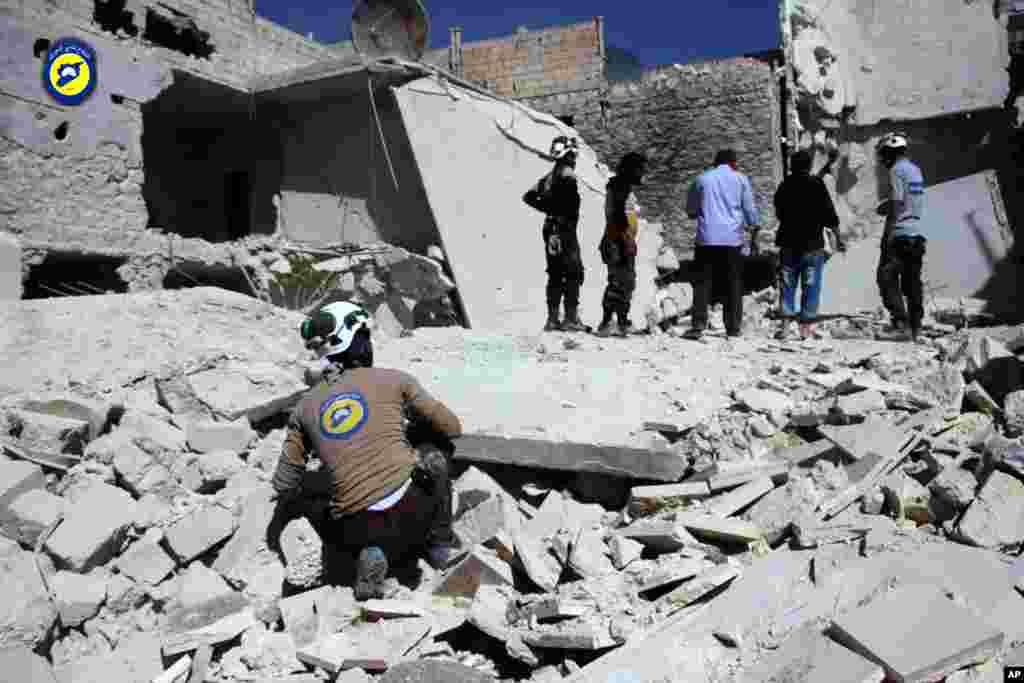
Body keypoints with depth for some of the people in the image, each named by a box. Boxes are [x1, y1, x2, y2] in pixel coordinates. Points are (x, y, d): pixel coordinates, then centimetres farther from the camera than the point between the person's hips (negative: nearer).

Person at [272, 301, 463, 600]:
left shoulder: (305, 407, 11)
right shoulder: (393, 380, 3)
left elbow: (285, 488, 13)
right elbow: (452, 429, 9)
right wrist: (418, 425, 30)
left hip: (359, 531, 3)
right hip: (413, 509, -2)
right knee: (434, 454, 27)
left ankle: (371, 554, 7)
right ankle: (440, 544, 26)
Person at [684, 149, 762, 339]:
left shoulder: (702, 179, 10)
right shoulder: (740, 179, 7)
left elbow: (690, 211, 14)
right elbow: (750, 209, 5)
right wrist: (754, 234, 14)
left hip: (706, 238, 0)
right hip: (732, 238, 0)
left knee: (702, 281, 0)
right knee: (734, 283, 7)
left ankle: (698, 324, -11)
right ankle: (733, 327, 7)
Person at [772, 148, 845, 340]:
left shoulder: (785, 186, 5)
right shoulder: (817, 184, -6)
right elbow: (829, 214, -7)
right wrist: (838, 237, 1)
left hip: (788, 244, 3)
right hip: (813, 245, -3)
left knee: (788, 285, 8)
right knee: (811, 286, 3)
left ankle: (785, 323, 0)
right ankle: (806, 327, 2)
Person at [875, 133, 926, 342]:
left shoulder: (897, 170, -8)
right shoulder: (915, 169, 17)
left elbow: (897, 203, -14)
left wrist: (887, 234, -14)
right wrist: (886, 205, 12)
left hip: (900, 233, -8)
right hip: (918, 232, 8)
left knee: (887, 277, -5)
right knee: (912, 281, 10)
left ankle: (900, 323, -12)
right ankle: (915, 328, 12)